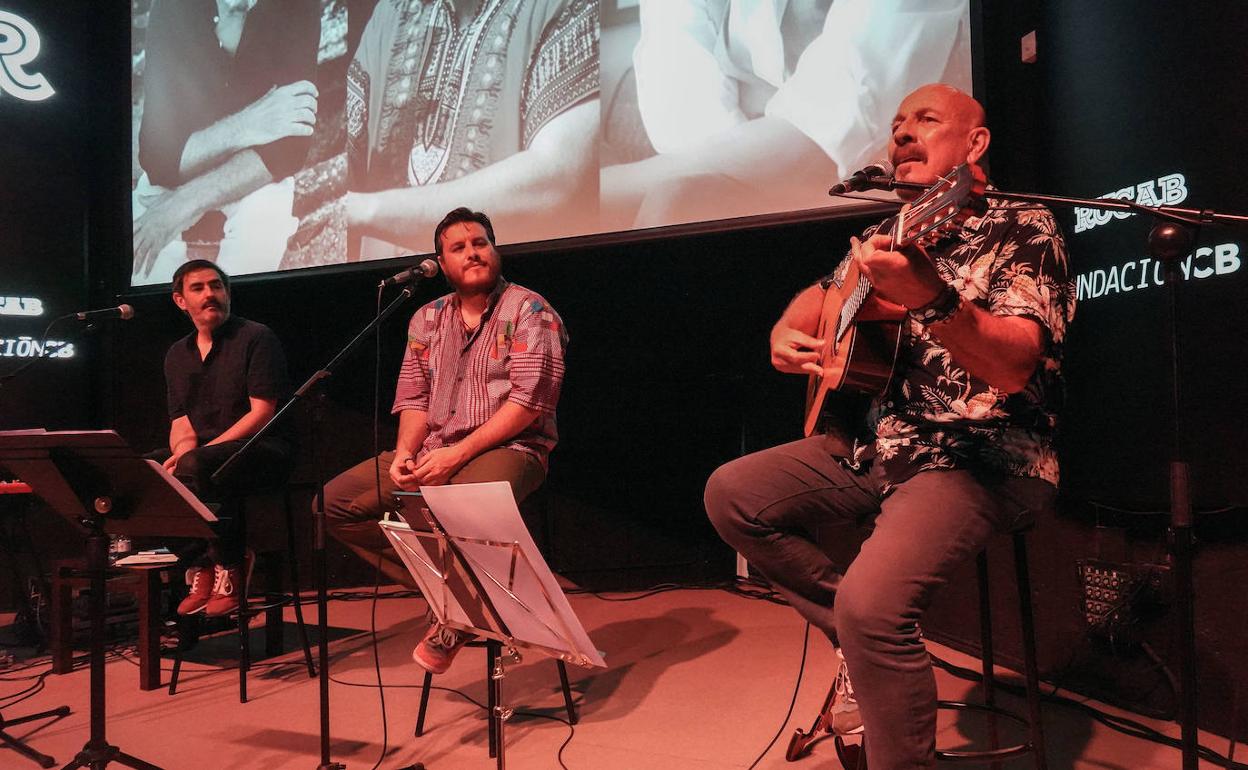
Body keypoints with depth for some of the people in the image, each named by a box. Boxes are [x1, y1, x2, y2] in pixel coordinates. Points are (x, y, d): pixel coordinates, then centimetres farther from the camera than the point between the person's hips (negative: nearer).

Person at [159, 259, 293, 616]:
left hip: (261, 449, -7)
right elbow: (180, 422, 14)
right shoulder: (177, 355, 16)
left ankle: (230, 569, -18)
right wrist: (183, 445, -12)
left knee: (195, 466, -34)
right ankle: (198, 567, -8)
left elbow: (262, 413, -13)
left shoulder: (257, 338, -4)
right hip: (203, 451, 7)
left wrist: (195, 452, -20)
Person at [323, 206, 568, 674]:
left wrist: (458, 453, -19)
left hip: (508, 448, -6)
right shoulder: (427, 319, 16)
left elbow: (529, 399, -13)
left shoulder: (528, 310, -3)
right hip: (432, 453, 7)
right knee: (335, 502, -8)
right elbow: (413, 397, 14)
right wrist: (405, 452, -7)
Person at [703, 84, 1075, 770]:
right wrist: (786, 332, 2)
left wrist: (929, 299, -43)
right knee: (732, 493, 0)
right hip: (880, 443, 8)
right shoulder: (891, 235, 12)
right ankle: (862, 645, 8)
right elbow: (818, 294, 26)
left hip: (983, 457, -8)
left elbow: (1014, 367, -25)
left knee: (871, 600, -31)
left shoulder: (1022, 230, -9)